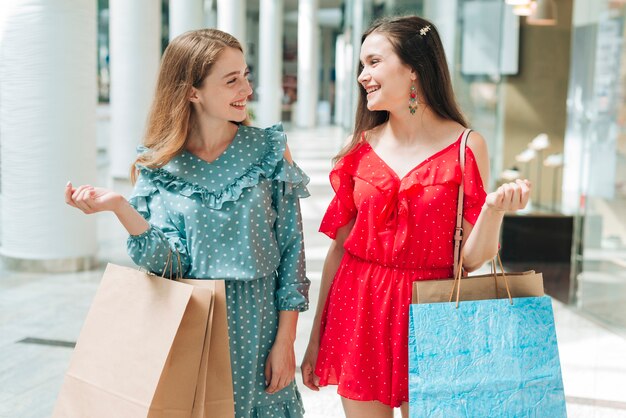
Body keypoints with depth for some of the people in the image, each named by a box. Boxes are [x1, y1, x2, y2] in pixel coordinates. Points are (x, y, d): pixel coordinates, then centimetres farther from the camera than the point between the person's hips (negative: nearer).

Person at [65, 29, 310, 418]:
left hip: (258, 328, 0)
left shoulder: (270, 151, -4)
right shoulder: (158, 167, -3)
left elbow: (291, 250, -3)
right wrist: (119, 206, -26)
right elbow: (168, 262, -12)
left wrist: (285, 341, -5)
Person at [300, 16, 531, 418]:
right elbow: (339, 246, 6)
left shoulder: (466, 146, -6)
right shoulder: (361, 147, 2)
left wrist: (495, 209, -25)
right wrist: (316, 338, 7)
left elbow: (471, 259, -6)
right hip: (358, 310, 3)